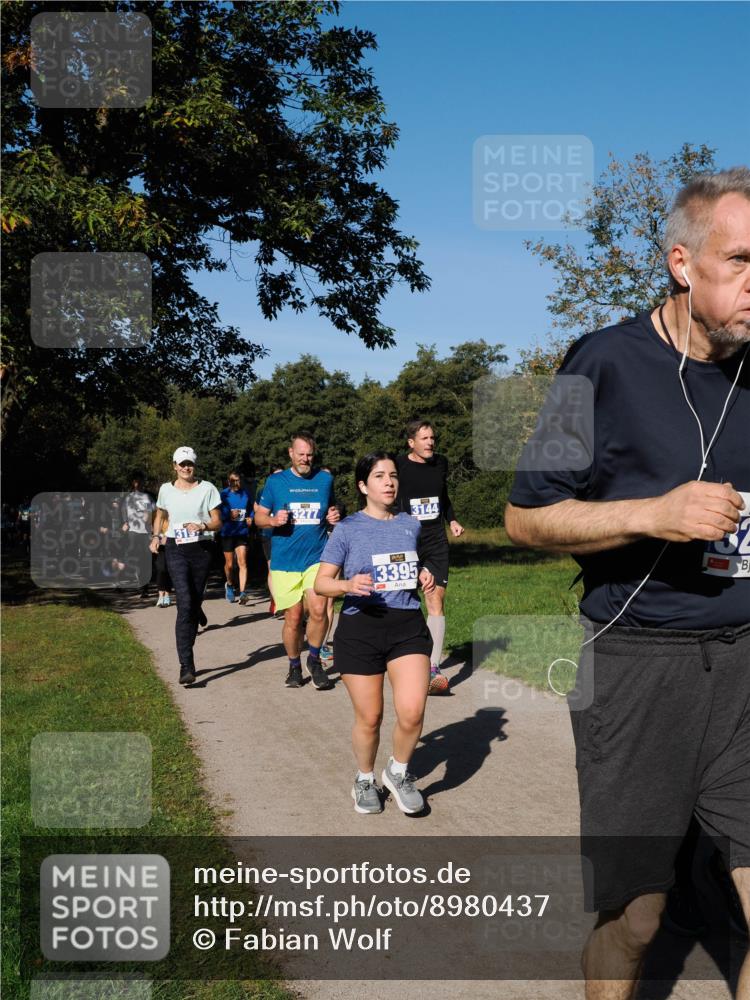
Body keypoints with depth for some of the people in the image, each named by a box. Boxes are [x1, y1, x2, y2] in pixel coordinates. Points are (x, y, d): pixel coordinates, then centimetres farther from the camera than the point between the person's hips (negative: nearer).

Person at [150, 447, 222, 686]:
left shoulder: (207, 488, 1)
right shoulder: (166, 489, 8)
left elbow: (217, 521, 2)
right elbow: (160, 516, 24)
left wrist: (202, 526, -18)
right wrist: (156, 535, 7)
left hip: (202, 549, 1)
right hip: (176, 550, 0)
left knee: (194, 602, 7)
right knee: (185, 604, -14)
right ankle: (186, 666, -16)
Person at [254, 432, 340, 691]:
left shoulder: (325, 478, 10)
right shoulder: (275, 481, 4)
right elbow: (259, 516, 9)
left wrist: (334, 517, 0)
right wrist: (273, 520, -12)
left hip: (317, 557, 1)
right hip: (284, 561, 0)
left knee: (318, 610, -17)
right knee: (293, 618, 3)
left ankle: (314, 659, 7)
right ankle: (294, 666, 25)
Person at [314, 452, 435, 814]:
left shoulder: (410, 525, 10)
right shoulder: (348, 529, -3)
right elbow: (321, 583, -3)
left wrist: (424, 576, 5)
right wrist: (348, 585, -23)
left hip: (408, 624, 3)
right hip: (360, 627, -2)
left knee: (412, 711, -13)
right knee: (369, 718, 5)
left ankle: (399, 772, 15)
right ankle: (365, 780, 33)